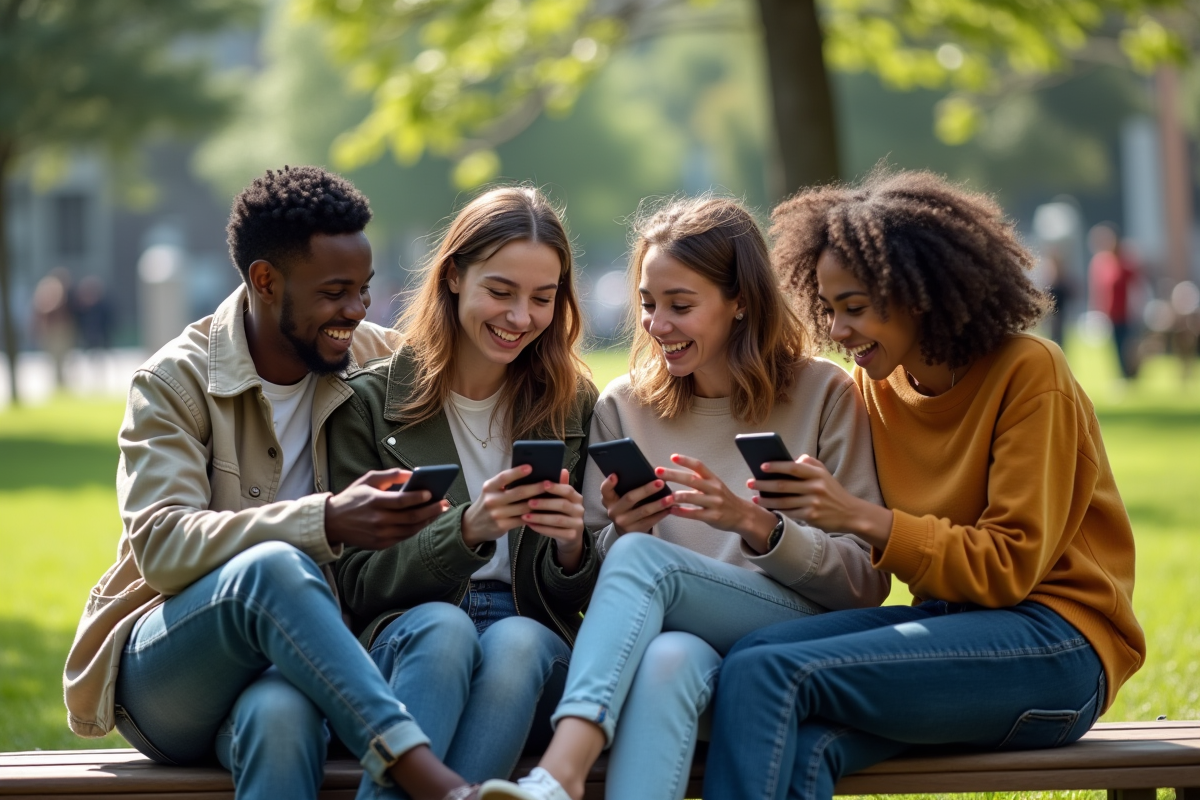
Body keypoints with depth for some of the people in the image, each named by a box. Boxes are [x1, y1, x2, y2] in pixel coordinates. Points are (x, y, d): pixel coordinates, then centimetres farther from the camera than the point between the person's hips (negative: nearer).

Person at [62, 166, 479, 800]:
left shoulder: (380, 362, 6)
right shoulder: (174, 383, -6)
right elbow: (162, 545, -19)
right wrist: (326, 522, -33)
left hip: (302, 663, 2)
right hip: (161, 671, -2)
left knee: (281, 712, -39)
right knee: (272, 565, -36)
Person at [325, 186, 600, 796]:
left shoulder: (573, 405, 10)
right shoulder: (372, 401, 3)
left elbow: (572, 601, 12)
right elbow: (358, 585, 0)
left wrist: (571, 548, -13)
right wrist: (466, 531, -17)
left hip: (534, 639, 2)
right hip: (401, 639, -2)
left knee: (517, 643, -34)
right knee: (442, 628, -37)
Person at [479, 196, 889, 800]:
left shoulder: (822, 393, 6)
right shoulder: (623, 408, 14)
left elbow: (867, 581, 2)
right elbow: (593, 581, 16)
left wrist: (755, 523, -13)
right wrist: (623, 531, -7)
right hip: (675, 632, 2)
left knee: (642, 559, -31)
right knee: (666, 658, -38)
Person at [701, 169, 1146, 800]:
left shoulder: (1028, 375, -6)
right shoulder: (872, 388, 13)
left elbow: (1011, 566, -10)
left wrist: (863, 518, -19)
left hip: (1054, 641, -6)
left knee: (766, 673, -26)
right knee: (797, 745, -29)